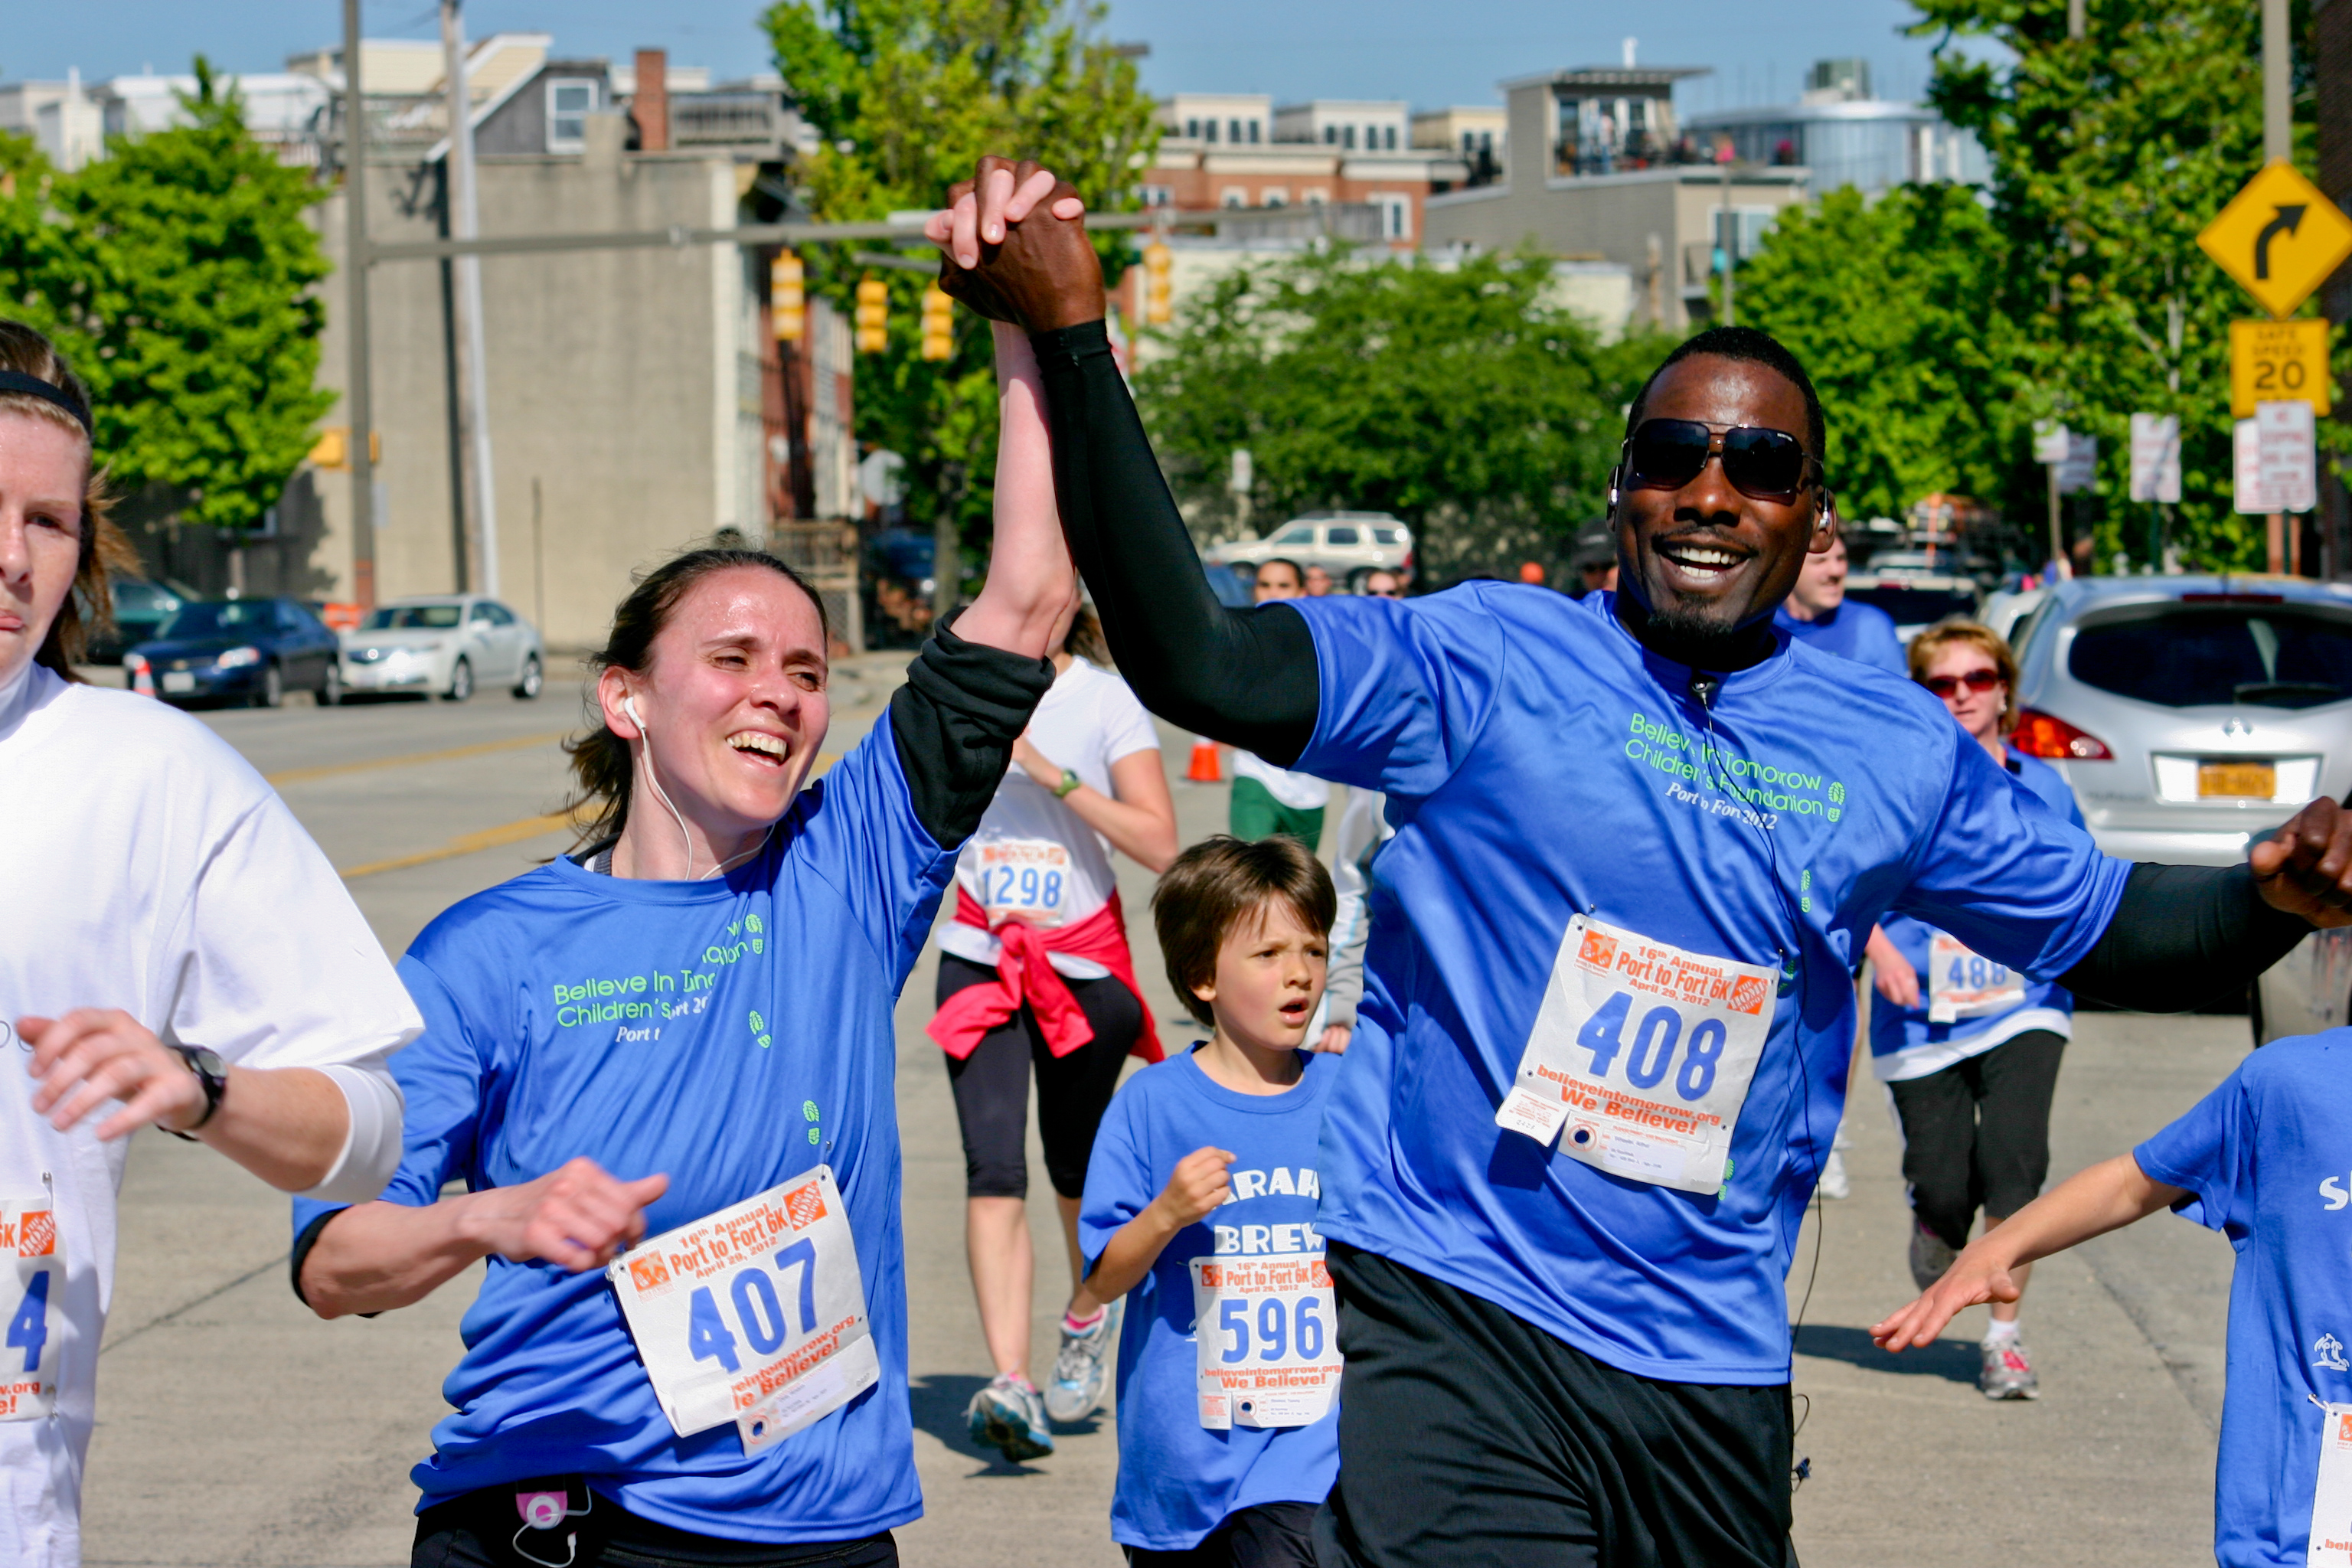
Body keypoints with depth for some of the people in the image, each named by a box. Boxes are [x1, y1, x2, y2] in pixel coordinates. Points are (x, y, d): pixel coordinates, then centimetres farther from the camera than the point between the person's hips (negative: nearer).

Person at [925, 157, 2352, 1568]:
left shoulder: (1897, 753, 8)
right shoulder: (1485, 662, -4)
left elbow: (2111, 927, 18)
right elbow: (1196, 664, -16)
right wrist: (1075, 337, -24)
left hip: (1718, 1367, 5)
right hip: (1462, 1332, -4)